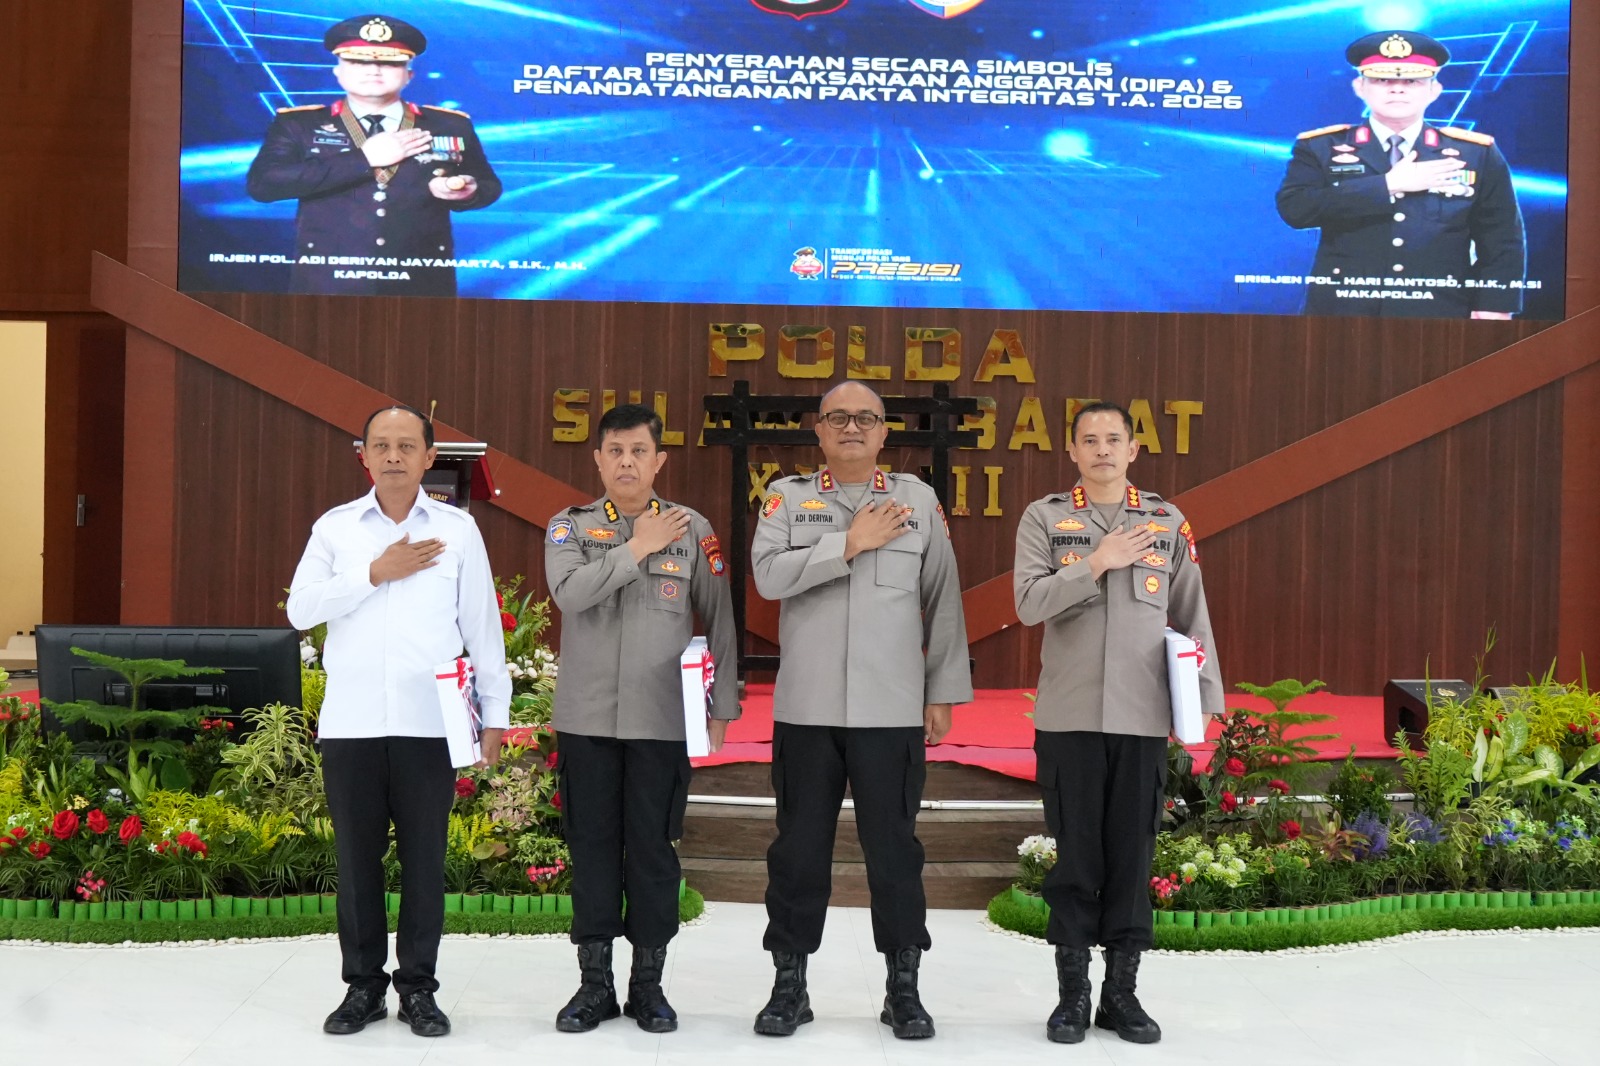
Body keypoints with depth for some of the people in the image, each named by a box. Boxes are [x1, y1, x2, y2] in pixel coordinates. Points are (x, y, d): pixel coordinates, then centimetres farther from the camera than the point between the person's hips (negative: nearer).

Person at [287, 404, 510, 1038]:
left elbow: (482, 624, 6)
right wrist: (375, 574, -10)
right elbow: (300, 609, -3)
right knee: (357, 857, 7)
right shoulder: (335, 528, 7)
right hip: (350, 724, 1)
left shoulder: (457, 530, 5)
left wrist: (495, 711, 5)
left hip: (430, 723, -1)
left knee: (424, 858, 4)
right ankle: (363, 985, 19)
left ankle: (418, 986, 16)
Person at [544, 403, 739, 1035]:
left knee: (653, 847, 4)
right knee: (592, 846, 6)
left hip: (662, 720, 0)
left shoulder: (693, 530, 5)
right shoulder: (570, 527, 5)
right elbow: (569, 592, -15)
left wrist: (722, 707, 4)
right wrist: (636, 547, -13)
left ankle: (648, 982, 16)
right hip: (587, 717, 1)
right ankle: (595, 983, 16)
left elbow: (720, 623, 7)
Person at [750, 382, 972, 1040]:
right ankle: (789, 984, 18)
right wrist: (850, 543, -14)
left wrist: (944, 691, 6)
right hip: (806, 708, 0)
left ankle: (903, 987, 16)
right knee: (800, 846, 6)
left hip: (893, 709, 0)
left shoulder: (918, 501, 7)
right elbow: (769, 575, -11)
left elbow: (944, 602, 8)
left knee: (894, 845, 4)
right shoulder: (787, 498, 6)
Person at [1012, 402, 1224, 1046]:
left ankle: (1122, 989, 17)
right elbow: (1029, 603, -7)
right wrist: (1097, 563, -15)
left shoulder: (1168, 523, 9)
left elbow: (1192, 618, 11)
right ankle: (1073, 992, 14)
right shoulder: (1044, 518, 4)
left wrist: (1205, 698, 5)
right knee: (1075, 856, 4)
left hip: (1144, 719, 1)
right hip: (1068, 718, -1)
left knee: (1133, 855, 5)